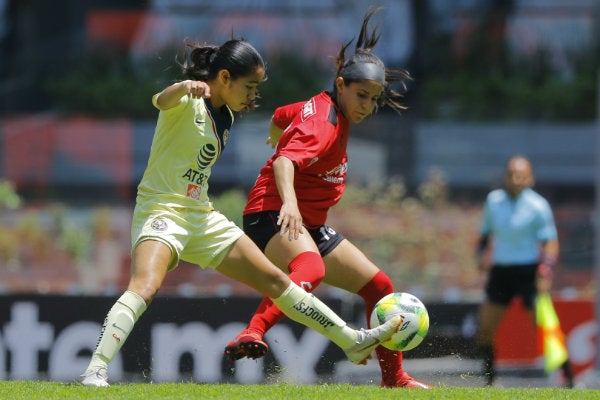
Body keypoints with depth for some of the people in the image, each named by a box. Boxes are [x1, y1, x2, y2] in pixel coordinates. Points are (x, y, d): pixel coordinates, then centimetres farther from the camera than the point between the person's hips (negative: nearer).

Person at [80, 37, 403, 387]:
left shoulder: (225, 116, 11)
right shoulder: (189, 103, -14)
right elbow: (162, 101, -39)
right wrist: (185, 87, -61)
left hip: (202, 218, 8)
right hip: (162, 210, -8)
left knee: (275, 280, 11)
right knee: (145, 286, -34)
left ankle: (353, 341, 19)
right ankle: (95, 373, -40)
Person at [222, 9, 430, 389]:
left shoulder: (321, 106, 11)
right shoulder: (324, 126, -20)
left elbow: (280, 116, 29)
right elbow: (283, 161, -37)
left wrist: (279, 140, 52)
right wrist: (288, 202, -56)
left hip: (310, 225, 11)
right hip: (272, 215, -11)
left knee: (379, 285, 11)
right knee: (311, 269, -44)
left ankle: (394, 378, 24)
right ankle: (251, 336, -60)